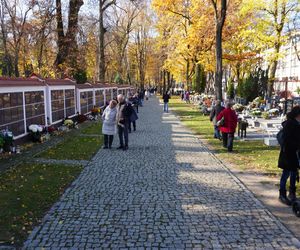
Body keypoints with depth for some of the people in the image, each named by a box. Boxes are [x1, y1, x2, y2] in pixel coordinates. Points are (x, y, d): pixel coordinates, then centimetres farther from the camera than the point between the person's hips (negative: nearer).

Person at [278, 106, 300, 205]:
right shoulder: (289, 123, -15)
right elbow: (287, 139, -19)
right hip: (288, 152, -8)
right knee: (286, 172, -3)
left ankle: (292, 193, 27)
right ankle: (282, 194, 6)